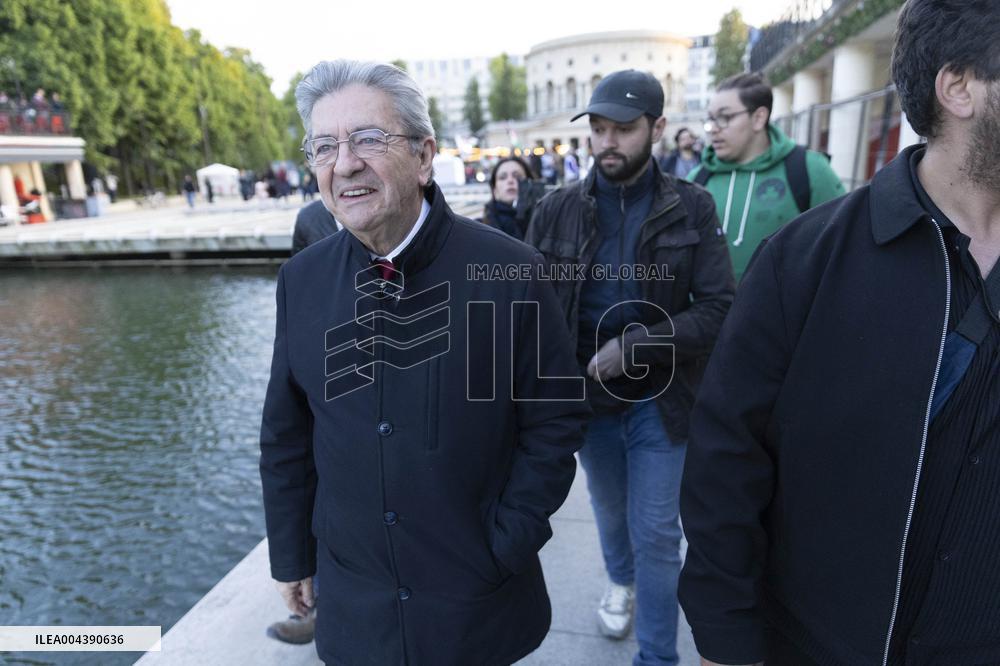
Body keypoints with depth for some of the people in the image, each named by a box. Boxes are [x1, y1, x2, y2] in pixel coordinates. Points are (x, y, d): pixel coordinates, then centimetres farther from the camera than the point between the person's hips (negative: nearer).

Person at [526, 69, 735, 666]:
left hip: (660, 399, -2)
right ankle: (622, 583, 55)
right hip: (588, 395, 2)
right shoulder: (557, 210, -4)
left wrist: (637, 345, -22)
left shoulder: (691, 207, -7)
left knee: (657, 535, 7)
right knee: (611, 513, 23)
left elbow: (721, 308, -12)